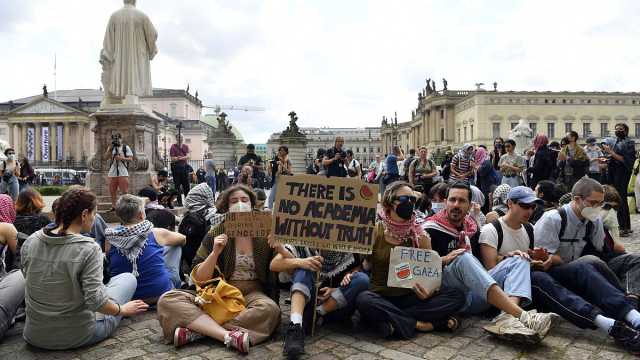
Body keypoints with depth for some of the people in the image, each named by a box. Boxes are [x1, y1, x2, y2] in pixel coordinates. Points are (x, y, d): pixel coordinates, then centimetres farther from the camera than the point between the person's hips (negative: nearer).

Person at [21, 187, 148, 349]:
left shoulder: (29, 242, -6)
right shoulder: (88, 249, -22)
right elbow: (95, 301, -25)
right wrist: (122, 310, -6)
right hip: (76, 337, -5)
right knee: (128, 278, 13)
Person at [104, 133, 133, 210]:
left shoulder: (126, 147, 4)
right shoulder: (111, 148, 15)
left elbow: (130, 158, -2)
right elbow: (105, 157, 3)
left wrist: (121, 158, -16)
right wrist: (110, 148, -7)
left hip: (123, 173, -4)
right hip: (112, 173, 4)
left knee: (125, 191, -5)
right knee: (112, 191, 5)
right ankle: (113, 206, 14)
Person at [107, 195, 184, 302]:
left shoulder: (110, 238, -9)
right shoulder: (156, 234, -12)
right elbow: (183, 239, 9)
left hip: (125, 298, 3)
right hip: (160, 295, -3)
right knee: (176, 245, 16)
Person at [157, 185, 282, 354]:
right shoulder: (216, 234, 2)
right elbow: (199, 278, -2)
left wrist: (279, 248, -21)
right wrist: (215, 253, -18)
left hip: (252, 293, -1)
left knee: (269, 309, -36)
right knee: (167, 300, -21)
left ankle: (196, 330, -28)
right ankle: (228, 336, -36)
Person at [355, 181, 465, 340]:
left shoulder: (420, 235, 4)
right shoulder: (374, 232, -3)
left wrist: (430, 290, -16)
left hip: (411, 297, 3)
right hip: (381, 298, -2)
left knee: (457, 295, -17)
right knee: (363, 300, -36)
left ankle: (394, 321, -20)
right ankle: (419, 324, -20)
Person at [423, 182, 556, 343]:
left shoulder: (471, 226, 18)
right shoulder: (432, 229, -1)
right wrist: (444, 260, -21)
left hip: (477, 292, 7)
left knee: (519, 260, -3)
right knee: (464, 258, -33)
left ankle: (507, 318, -33)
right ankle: (522, 316, -41)